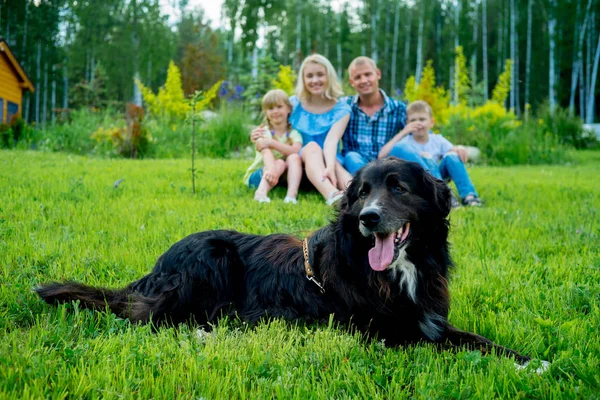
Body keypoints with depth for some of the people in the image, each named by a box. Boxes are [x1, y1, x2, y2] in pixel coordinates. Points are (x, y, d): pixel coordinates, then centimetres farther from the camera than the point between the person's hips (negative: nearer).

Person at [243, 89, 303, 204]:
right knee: (279, 163, -30)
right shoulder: (263, 132, -7)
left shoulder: (294, 133, 0)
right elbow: (266, 153, -28)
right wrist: (271, 169, -50)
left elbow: (296, 151, -23)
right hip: (259, 175, -2)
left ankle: (291, 195, -43)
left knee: (294, 158, -25)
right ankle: (262, 191, -51)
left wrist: (272, 142, -33)